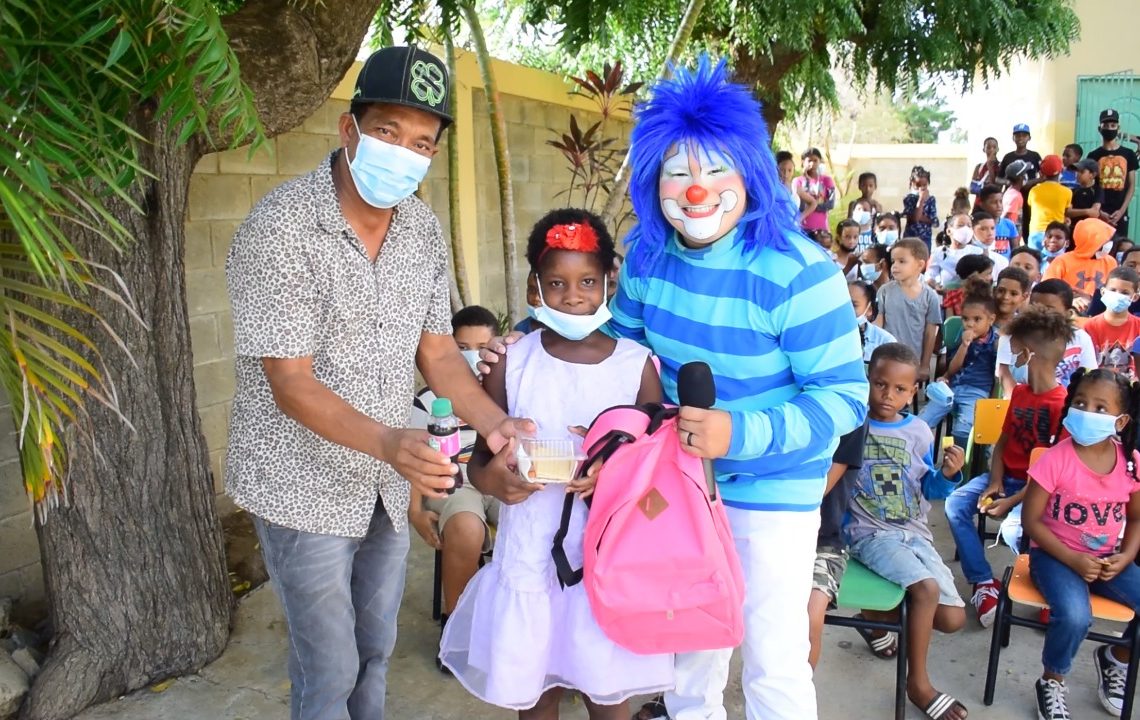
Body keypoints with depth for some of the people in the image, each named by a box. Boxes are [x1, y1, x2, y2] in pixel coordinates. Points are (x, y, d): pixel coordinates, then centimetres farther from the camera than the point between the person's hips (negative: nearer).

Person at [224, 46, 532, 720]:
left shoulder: (424, 229, -2)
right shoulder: (281, 229, -22)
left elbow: (437, 349, 3)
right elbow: (292, 385, -23)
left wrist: (495, 422, -13)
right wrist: (389, 442, -38)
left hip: (385, 484, 6)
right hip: (305, 487, -6)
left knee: (377, 651, 22)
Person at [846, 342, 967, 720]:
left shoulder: (919, 431, 4)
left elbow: (928, 489, 9)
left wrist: (948, 475, -10)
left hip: (915, 533, 5)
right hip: (870, 533, -5)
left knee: (953, 618, -4)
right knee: (927, 588, -27)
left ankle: (879, 614, 22)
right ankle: (918, 682, -5)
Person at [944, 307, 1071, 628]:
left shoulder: (1062, 404, -18)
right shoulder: (1019, 392, 7)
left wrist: (1012, 501, -22)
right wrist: (995, 482, -6)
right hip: (1005, 477, 8)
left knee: (1013, 529, -32)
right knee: (956, 505, -12)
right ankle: (984, 582, -5)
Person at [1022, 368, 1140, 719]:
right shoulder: (1055, 459, -18)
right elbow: (1031, 520, -13)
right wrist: (1072, 559, -20)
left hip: (1107, 558, 5)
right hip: (1055, 555, -5)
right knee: (1075, 616, -30)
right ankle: (1051, 681, 1)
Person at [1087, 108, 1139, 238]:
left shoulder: (1128, 154, 9)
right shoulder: (1094, 156, 6)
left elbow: (1131, 186, 8)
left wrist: (1122, 210, -5)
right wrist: (1099, 212, -9)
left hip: (1120, 214, 1)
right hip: (1098, 213, -1)